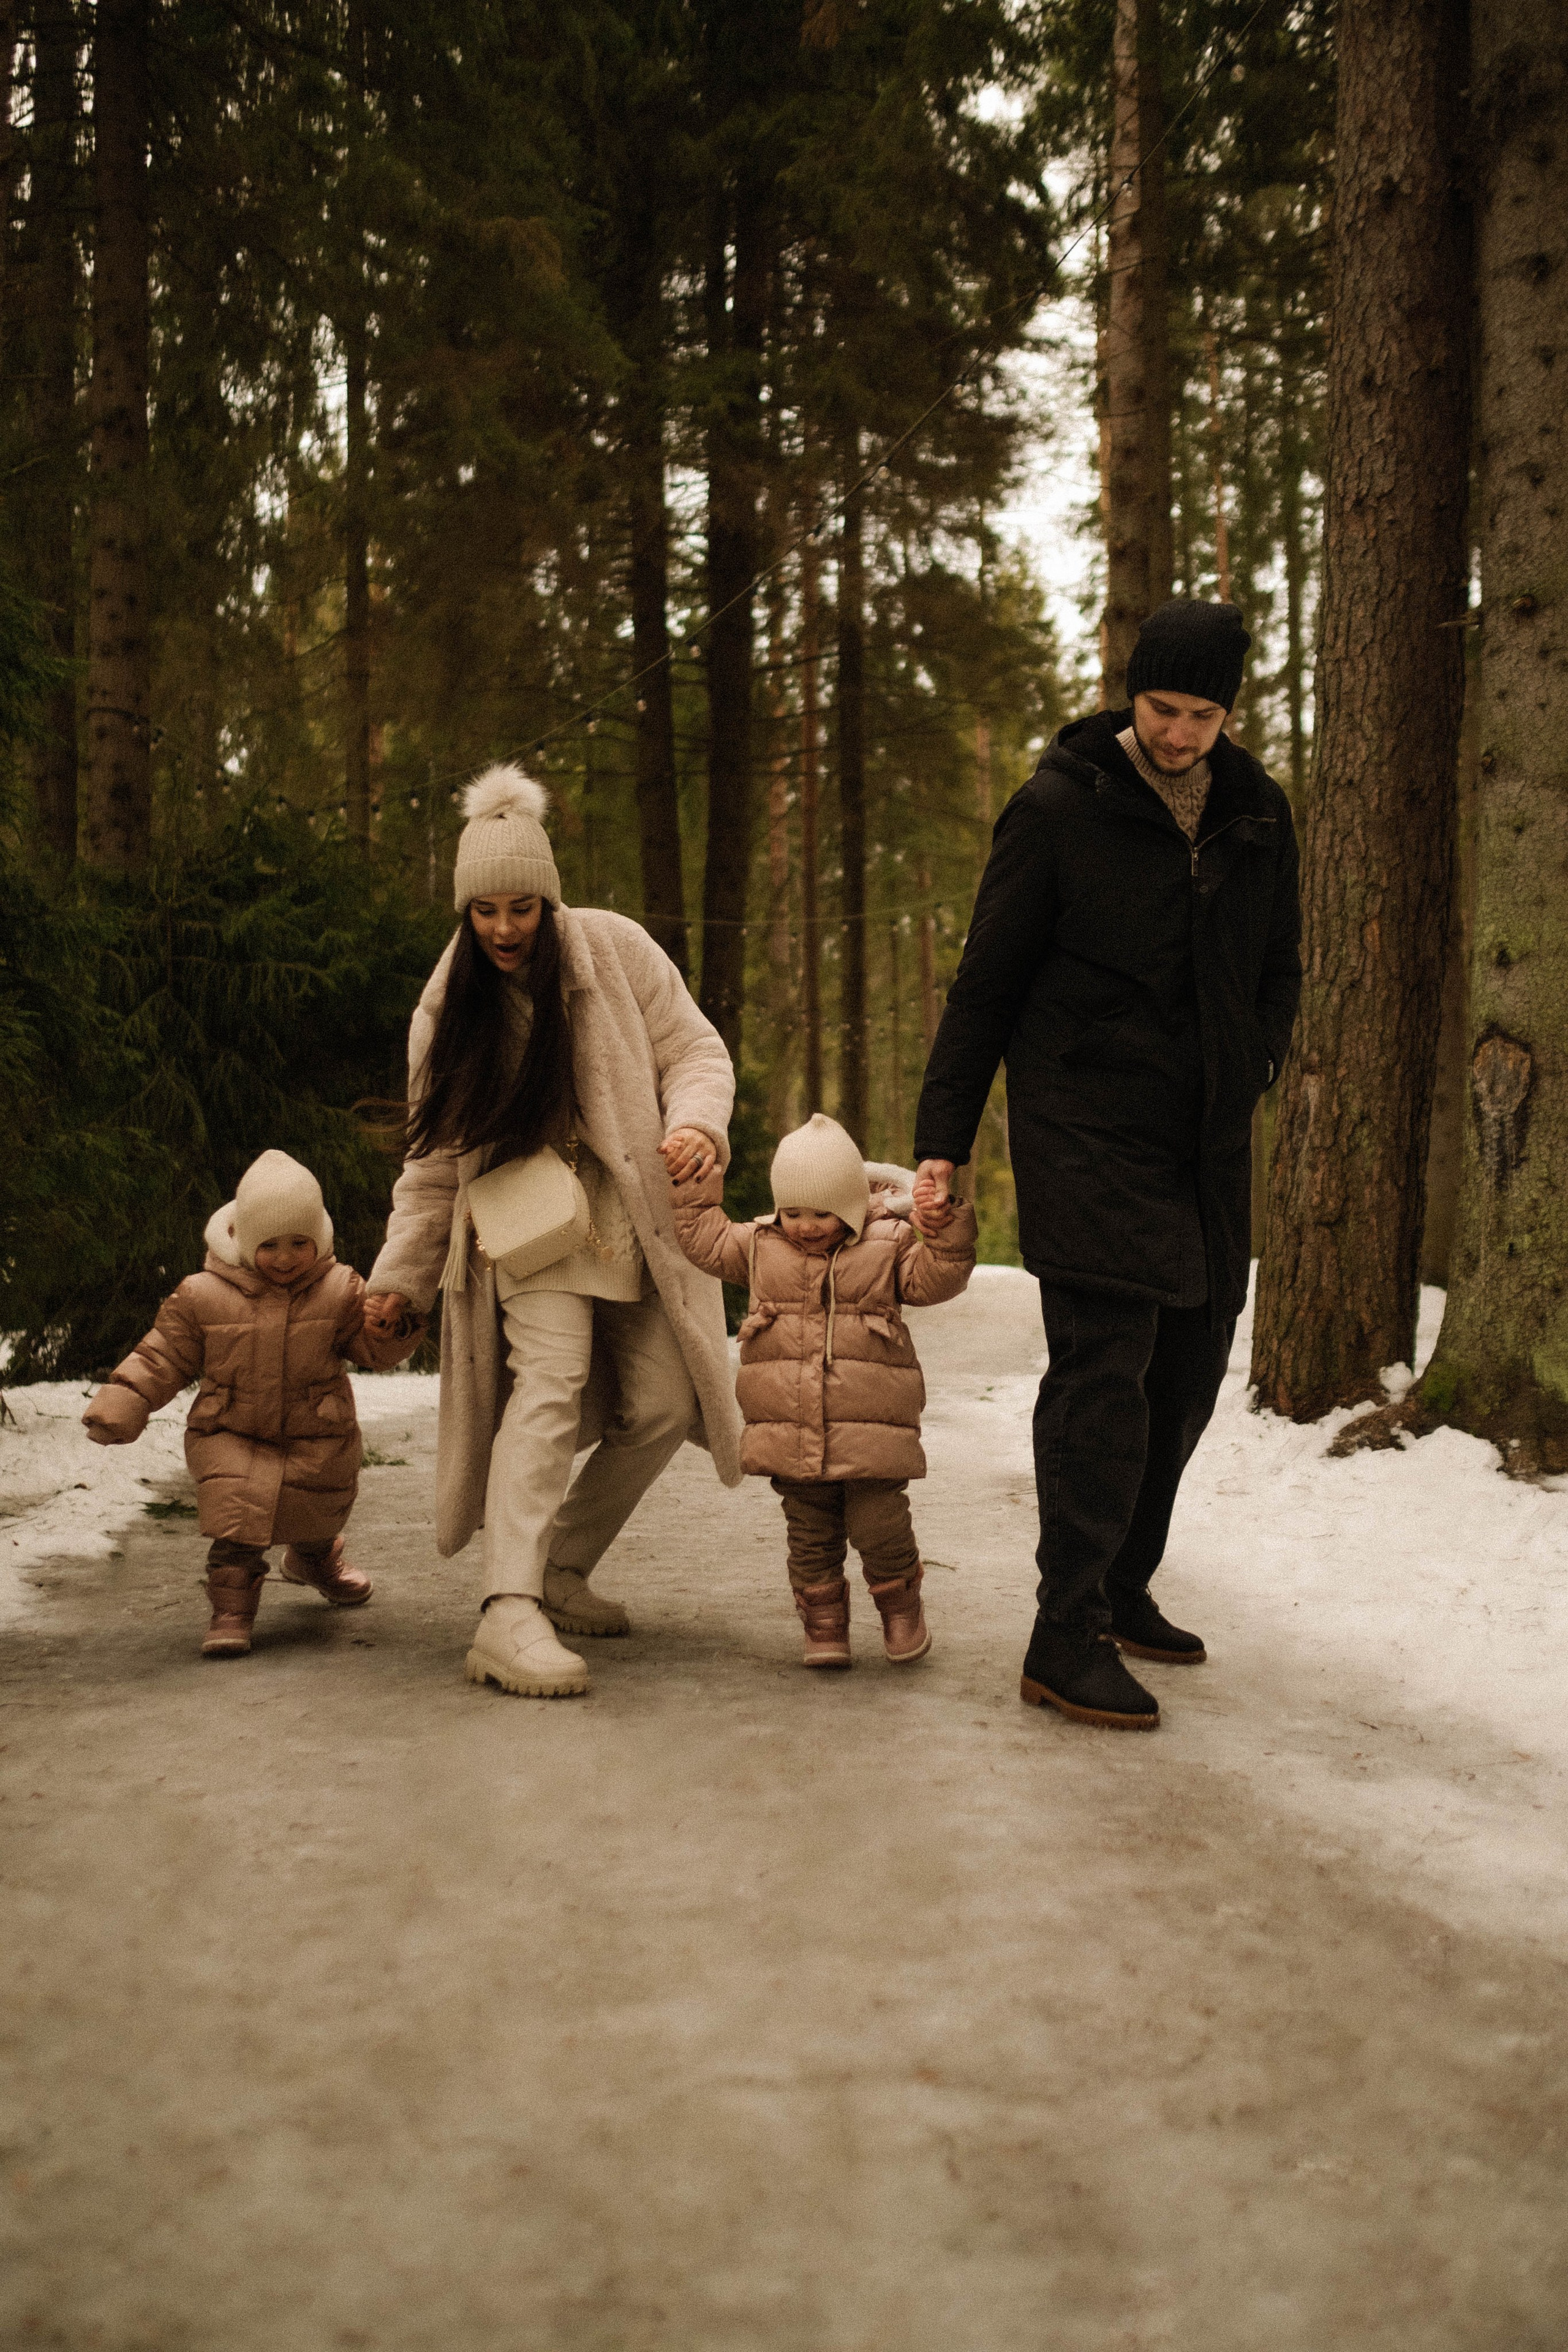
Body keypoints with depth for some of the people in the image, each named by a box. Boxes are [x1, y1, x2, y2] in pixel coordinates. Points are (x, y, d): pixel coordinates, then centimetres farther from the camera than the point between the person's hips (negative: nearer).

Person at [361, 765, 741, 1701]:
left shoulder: (617, 949, -6)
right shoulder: (453, 1001, -1)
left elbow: (695, 1051, -2)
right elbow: (437, 1153, 6)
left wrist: (697, 1124, -24)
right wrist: (401, 1272, 4)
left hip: (634, 1218, 2)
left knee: (661, 1408, -3)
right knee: (550, 1379, -24)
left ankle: (561, 1570, 17)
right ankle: (510, 1613, -32)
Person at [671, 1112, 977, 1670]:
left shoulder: (888, 1246, 2)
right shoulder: (761, 1245, 9)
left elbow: (933, 1278, -6)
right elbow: (706, 1240, 19)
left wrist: (952, 1233, -20)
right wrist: (695, 1187, 13)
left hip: (869, 1433, -2)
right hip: (791, 1430, 3)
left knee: (879, 1527, -3)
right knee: (810, 1535, 7)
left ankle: (901, 1606, 23)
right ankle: (823, 1623, 22)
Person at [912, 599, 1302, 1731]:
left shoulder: (1258, 813, 9)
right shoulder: (1059, 807, -7)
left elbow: (1278, 970, 21)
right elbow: (986, 984, -3)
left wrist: (1250, 1075, 4)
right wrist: (943, 1140, -6)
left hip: (1208, 1139, 6)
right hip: (1087, 1129, -6)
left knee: (1190, 1366, 10)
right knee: (1103, 1364, -13)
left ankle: (1123, 1590, 25)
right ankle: (1068, 1637, -8)